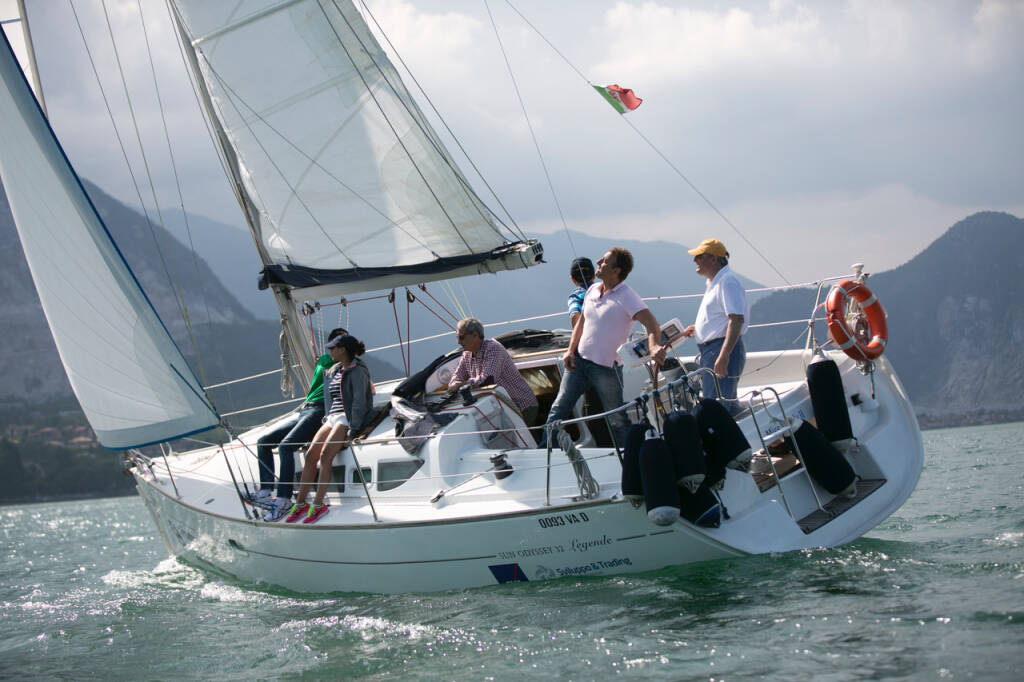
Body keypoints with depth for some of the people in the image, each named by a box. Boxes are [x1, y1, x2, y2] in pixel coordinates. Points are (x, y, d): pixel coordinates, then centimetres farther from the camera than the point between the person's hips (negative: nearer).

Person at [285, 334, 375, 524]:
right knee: (311, 454, -10)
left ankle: (318, 504, -23)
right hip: (332, 418, 8)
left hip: (349, 419, -8)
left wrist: (352, 431, -21)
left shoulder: (357, 371, -8)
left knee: (325, 455, -24)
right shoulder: (333, 372, 17)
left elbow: (359, 402, -15)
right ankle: (300, 503, -9)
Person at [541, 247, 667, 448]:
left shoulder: (627, 297, -15)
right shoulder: (592, 290, 6)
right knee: (559, 408, 7)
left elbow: (651, 324, -27)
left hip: (606, 367, -7)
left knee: (618, 420, 1)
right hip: (579, 361, 7)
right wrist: (570, 350, 5)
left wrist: (654, 346, -47)